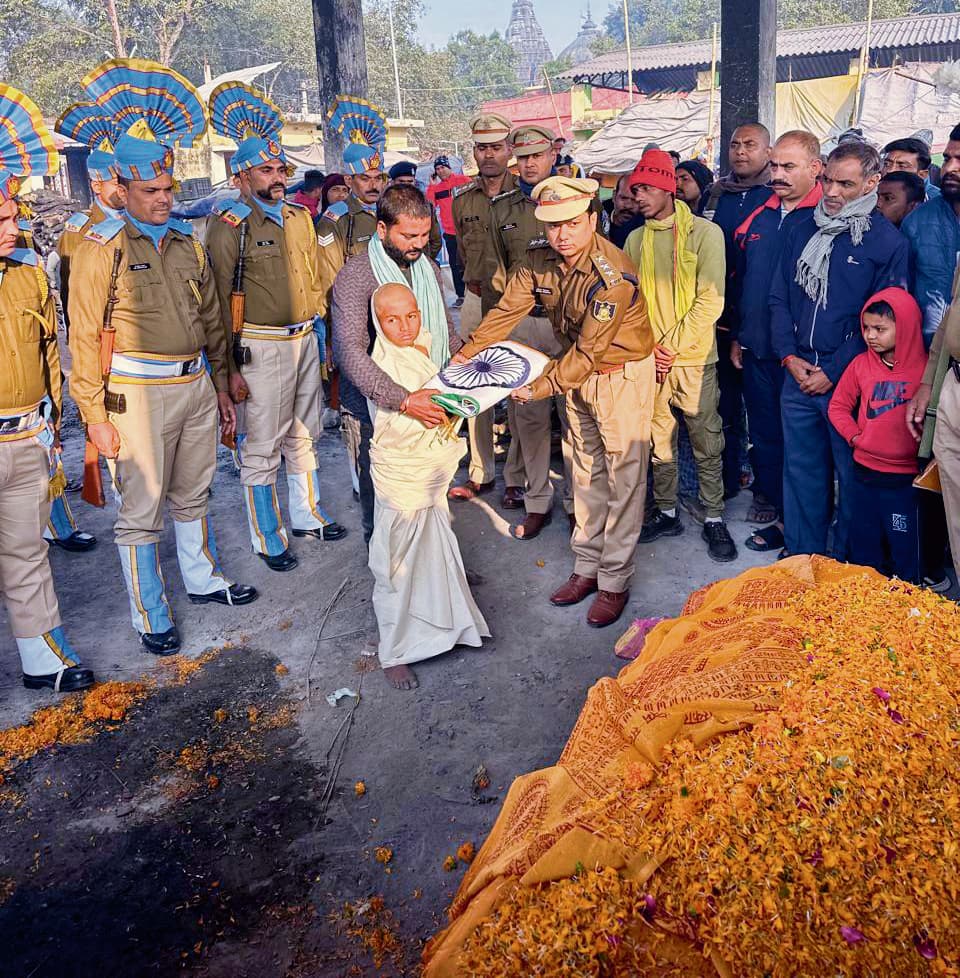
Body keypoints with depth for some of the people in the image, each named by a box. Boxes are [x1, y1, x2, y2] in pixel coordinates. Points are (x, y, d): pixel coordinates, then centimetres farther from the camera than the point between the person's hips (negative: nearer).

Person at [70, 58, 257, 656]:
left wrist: (221, 384, 17)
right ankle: (151, 617, 17)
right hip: (140, 393, -5)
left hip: (196, 384, 6)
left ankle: (204, 579, 38)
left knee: (192, 494, 20)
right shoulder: (104, 247, -8)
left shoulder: (188, 241, 10)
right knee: (142, 511, 3)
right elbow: (85, 337, -10)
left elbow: (211, 319, 16)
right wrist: (95, 415, -13)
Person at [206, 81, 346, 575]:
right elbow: (220, 299, -12)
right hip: (262, 347, -7)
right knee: (262, 447, 1)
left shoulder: (299, 215, 11)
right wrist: (230, 367, -15)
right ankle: (267, 539, 15)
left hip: (306, 340, 7)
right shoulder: (229, 224, -10)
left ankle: (308, 516, 34)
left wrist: (324, 329, 15)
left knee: (304, 435, 18)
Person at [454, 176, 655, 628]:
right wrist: (464, 356, -13)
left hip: (623, 373, -7)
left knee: (623, 476, -1)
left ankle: (615, 582, 10)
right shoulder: (540, 262, -8)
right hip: (578, 370, 7)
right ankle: (587, 567, 27)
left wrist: (541, 388, -29)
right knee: (585, 470, 14)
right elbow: (507, 311, -5)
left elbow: (589, 350, -28)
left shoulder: (613, 276, -29)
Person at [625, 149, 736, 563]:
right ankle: (666, 513, 25)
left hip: (693, 358, -4)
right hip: (648, 360, 4)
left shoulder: (705, 232, -5)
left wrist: (672, 347, -13)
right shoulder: (636, 240, 9)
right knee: (659, 440, 11)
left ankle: (714, 519, 14)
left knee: (706, 443, 2)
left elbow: (710, 301, -10)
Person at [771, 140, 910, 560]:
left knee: (853, 476, 6)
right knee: (800, 471, 12)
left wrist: (834, 373, -11)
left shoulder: (887, 241, -5)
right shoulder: (802, 230, 9)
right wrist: (789, 356, -2)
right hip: (797, 376, 4)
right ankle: (800, 559, 26)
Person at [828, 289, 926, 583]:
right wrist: (854, 436, -2)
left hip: (907, 478, -3)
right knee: (864, 545, 17)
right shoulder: (861, 364, 0)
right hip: (865, 472, 4)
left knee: (906, 545, 6)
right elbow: (838, 406, 9)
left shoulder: (926, 367, -9)